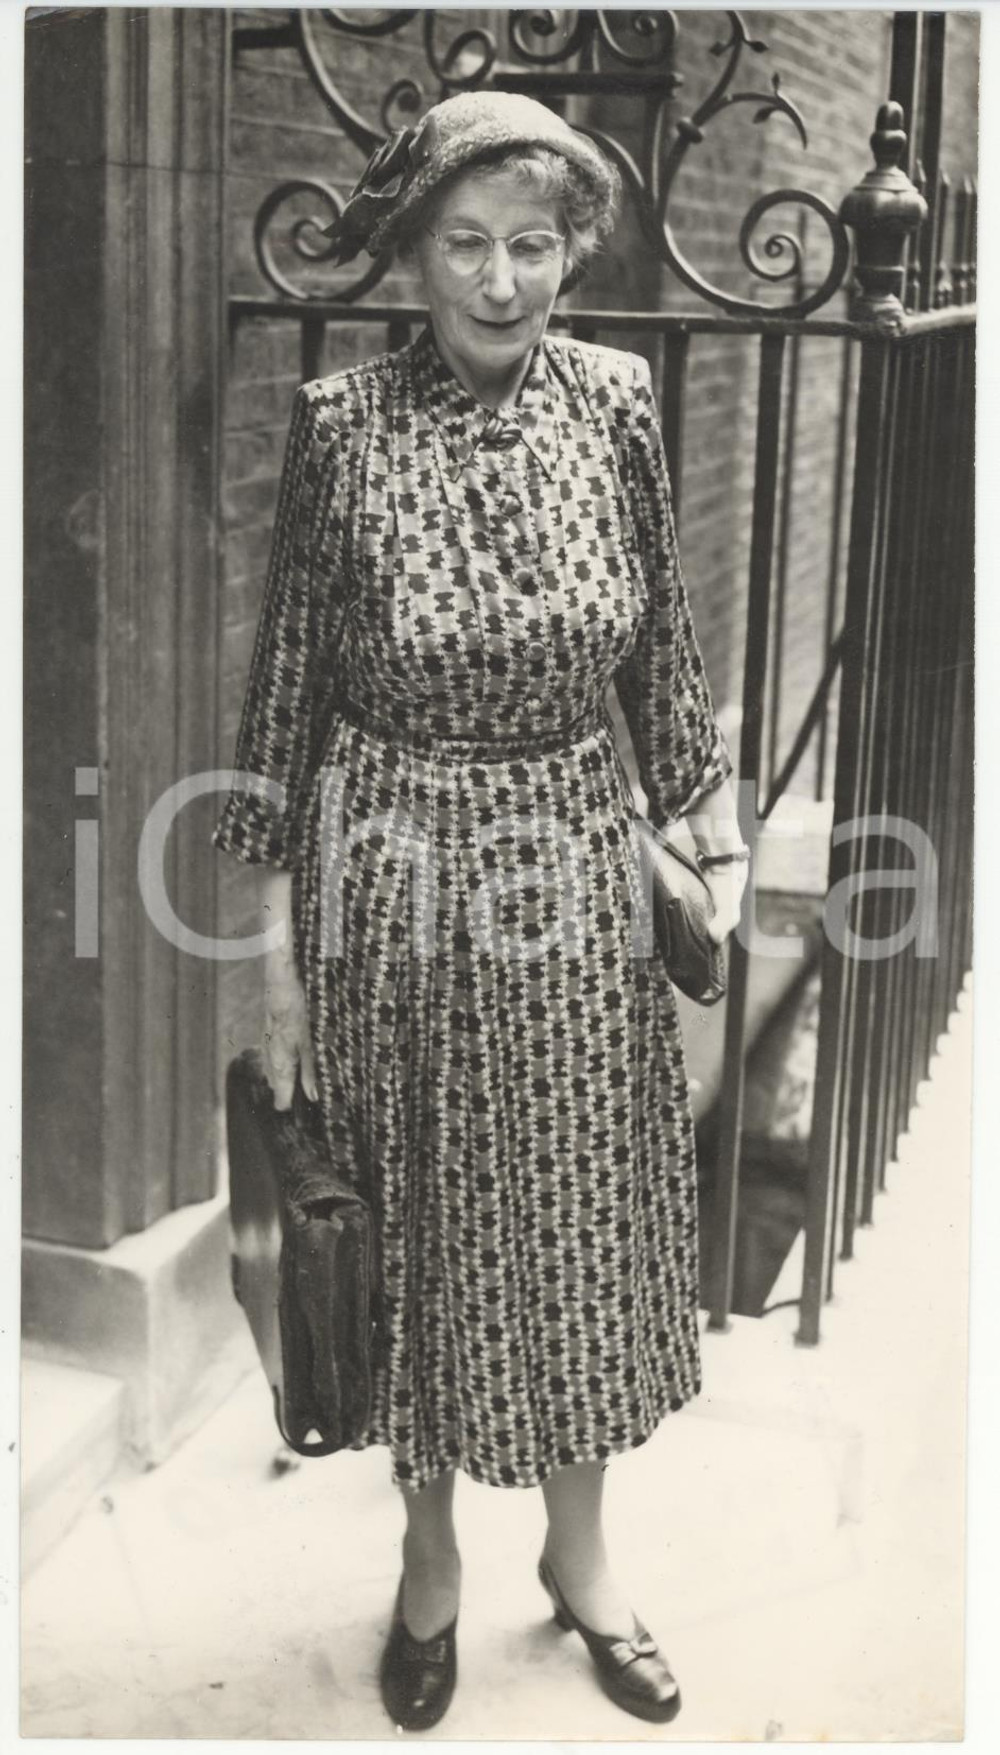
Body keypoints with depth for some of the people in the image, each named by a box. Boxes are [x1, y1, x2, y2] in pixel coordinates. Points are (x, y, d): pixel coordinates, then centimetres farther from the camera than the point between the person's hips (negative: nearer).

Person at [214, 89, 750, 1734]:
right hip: (394, 874, -2)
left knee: (587, 1225, 13)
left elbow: (664, 649, 6)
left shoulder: (615, 401, -3)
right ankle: (430, 1562, 34)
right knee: (415, 1230, 11)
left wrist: (722, 843, 5)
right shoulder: (342, 423, -9)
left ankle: (581, 1554, 35)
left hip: (575, 872, 2)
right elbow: (288, 683, -5)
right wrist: (277, 934, -5)